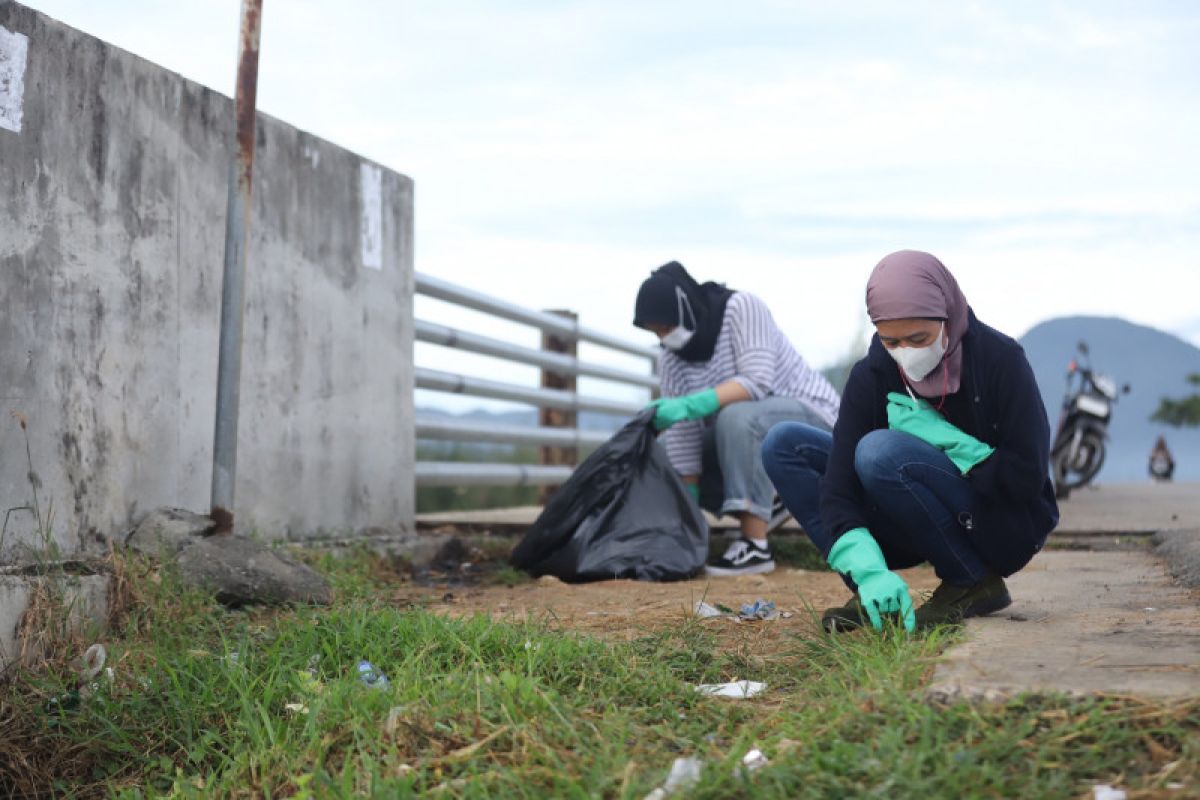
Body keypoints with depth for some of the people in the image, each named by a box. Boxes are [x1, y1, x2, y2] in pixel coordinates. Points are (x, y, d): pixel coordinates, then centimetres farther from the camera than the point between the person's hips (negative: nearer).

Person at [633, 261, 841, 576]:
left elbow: (757, 381, -33)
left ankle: (755, 546, -31)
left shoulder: (742, 307, -20)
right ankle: (763, 504, 5)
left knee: (737, 417, -36)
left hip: (812, 415, -7)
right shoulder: (671, 357, -6)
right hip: (748, 431, 7)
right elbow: (683, 434, -11)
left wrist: (689, 404, -43)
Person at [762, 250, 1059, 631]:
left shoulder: (1000, 359, -18)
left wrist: (945, 437, -24)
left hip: (1008, 528, -5)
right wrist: (869, 570, -35)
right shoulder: (872, 375, -10)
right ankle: (875, 595, -11)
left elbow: (1029, 481, -18)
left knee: (880, 451, -31)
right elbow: (838, 486, -19)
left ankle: (974, 584, -13)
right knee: (784, 444, -10)